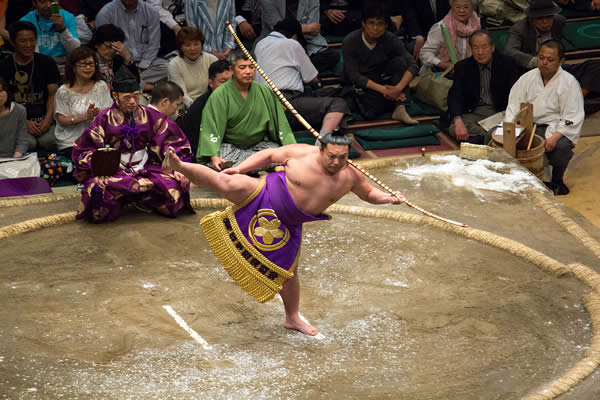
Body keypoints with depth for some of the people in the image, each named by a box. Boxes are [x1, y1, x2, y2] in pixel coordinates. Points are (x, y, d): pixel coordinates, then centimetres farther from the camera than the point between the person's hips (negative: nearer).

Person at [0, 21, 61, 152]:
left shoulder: (47, 63, 10)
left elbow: (53, 95, 8)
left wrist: (48, 118, -11)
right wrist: (24, 122, -12)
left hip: (43, 120, 1)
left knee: (49, 141, -30)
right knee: (28, 143, -31)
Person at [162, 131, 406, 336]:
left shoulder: (350, 177, -5)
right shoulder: (301, 153, -16)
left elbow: (369, 194, 12)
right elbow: (269, 155, -5)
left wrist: (389, 198, -7)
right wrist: (238, 169, -11)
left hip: (288, 225, 4)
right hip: (266, 196, -4)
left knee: (287, 271, 14)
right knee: (229, 184, -31)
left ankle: (292, 318, 34)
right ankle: (178, 167, -33)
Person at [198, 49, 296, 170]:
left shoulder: (265, 92, 4)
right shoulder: (219, 96, -8)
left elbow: (280, 124, 6)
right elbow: (211, 129, -14)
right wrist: (214, 157, -29)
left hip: (259, 144, 3)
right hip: (229, 146, -3)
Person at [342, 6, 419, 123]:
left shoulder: (391, 40, -11)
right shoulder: (350, 42, -17)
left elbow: (413, 65, -20)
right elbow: (354, 76, -20)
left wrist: (398, 88, -37)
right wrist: (382, 89, -30)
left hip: (382, 80, 4)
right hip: (358, 84, -4)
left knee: (400, 60, -23)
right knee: (371, 112, -34)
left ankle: (399, 109, -24)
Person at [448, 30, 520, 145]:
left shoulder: (507, 64, 3)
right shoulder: (462, 67, 5)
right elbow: (454, 96, -5)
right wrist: (458, 121, -26)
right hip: (474, 113, 1)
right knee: (454, 129, -31)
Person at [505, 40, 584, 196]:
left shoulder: (569, 82, -5)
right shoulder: (528, 78, 8)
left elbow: (573, 118, -11)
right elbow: (514, 105, 7)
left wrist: (555, 136, -26)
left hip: (556, 128, -4)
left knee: (560, 146, -39)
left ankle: (557, 181, -6)